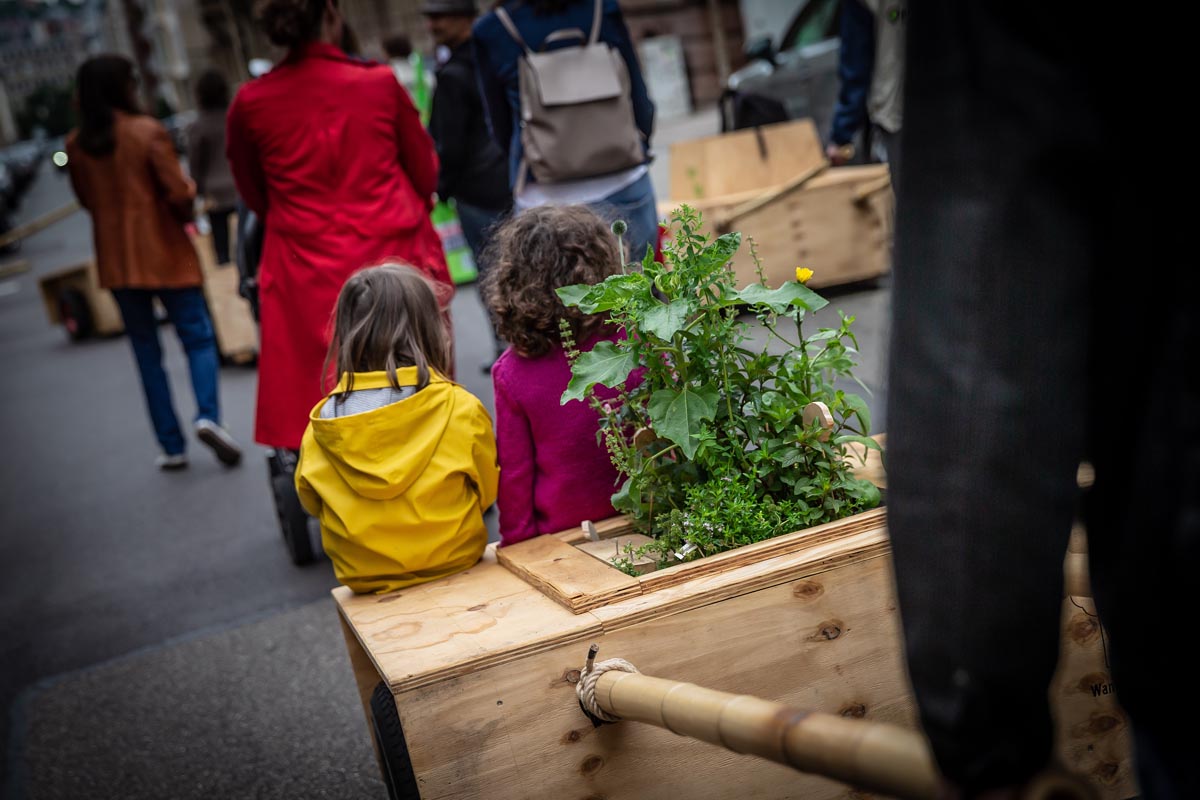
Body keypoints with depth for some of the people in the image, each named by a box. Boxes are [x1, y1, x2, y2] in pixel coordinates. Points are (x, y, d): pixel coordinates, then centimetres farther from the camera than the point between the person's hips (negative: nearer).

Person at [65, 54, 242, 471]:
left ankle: (171, 445, 11)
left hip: (115, 260, 4)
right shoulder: (147, 131, -12)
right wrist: (187, 212, 5)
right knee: (197, 336, 6)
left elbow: (86, 199, 12)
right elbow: (179, 190, -15)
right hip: (163, 252, -4)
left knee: (146, 350, 10)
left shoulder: (77, 144, 2)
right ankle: (207, 414, -18)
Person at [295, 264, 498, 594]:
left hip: (364, 579, 2)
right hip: (455, 566, -2)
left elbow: (311, 503, 7)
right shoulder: (462, 410, -15)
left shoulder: (322, 423, -11)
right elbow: (487, 492, 1)